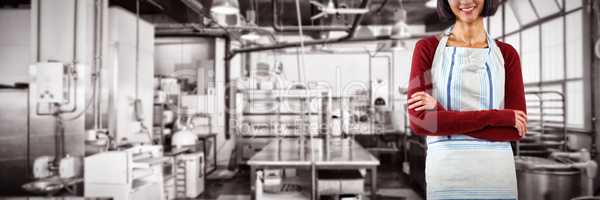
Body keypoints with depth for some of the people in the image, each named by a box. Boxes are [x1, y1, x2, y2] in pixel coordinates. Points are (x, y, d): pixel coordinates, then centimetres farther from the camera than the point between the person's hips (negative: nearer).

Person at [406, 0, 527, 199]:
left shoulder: (507, 55, 8)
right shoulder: (427, 48, 2)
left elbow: (514, 131, -3)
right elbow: (419, 121, -12)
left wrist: (442, 113, -13)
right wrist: (497, 116, -13)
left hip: (497, 178, 2)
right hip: (446, 178, -2)